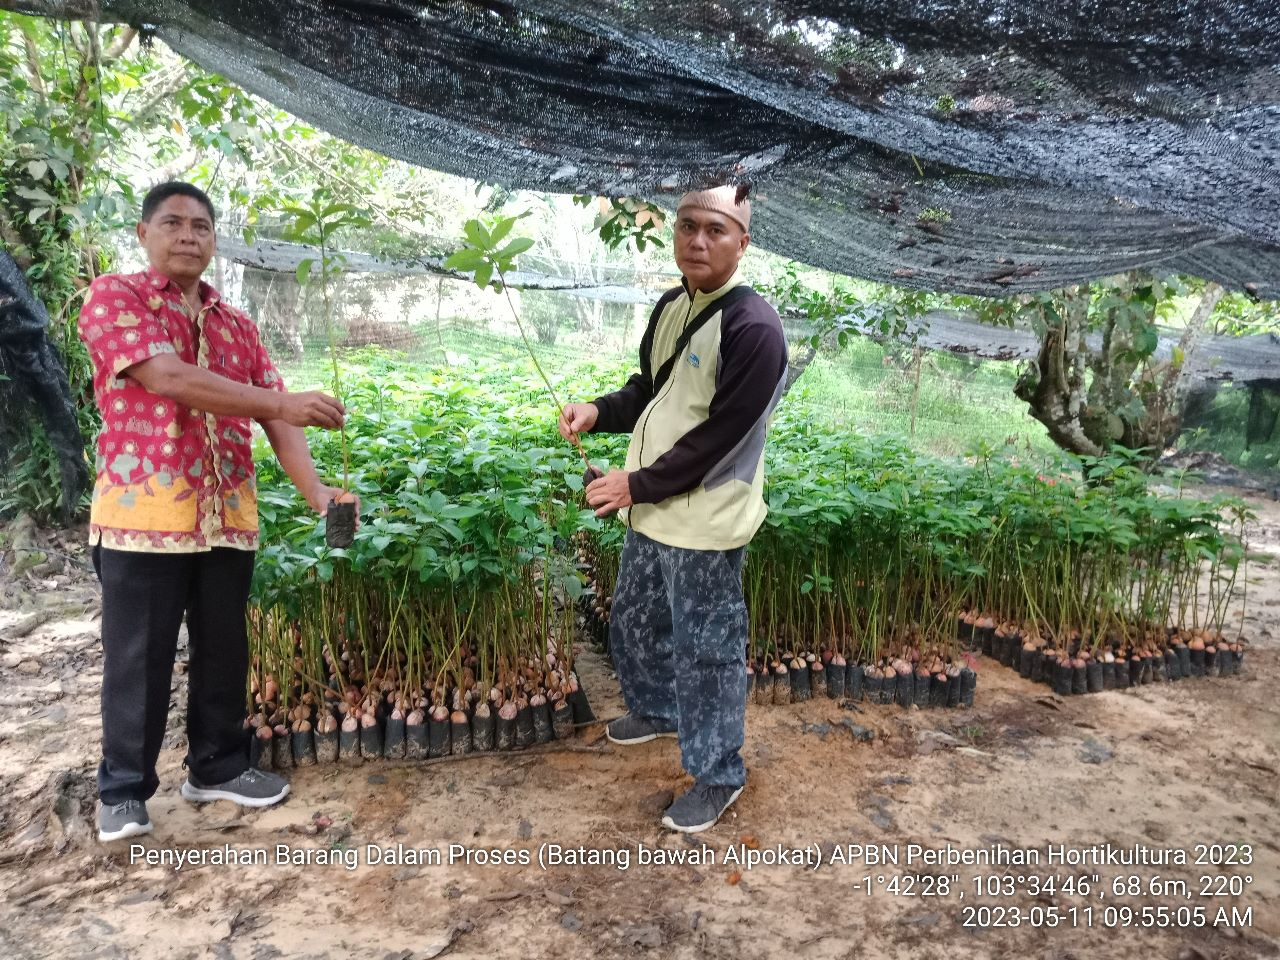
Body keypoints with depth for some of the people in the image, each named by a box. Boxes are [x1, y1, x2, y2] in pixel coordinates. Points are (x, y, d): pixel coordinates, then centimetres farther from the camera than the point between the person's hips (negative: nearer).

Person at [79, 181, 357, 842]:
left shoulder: (236, 324, 15)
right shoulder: (113, 297, -2)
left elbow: (273, 420, 7)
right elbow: (168, 378, -19)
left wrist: (316, 492, -8)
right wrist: (284, 402, -24)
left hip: (228, 515, 5)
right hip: (143, 512, -5)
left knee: (224, 651, 13)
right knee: (138, 658, 4)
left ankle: (217, 767, 30)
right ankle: (122, 789, 21)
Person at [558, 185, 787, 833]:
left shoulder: (753, 327, -19)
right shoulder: (670, 307, 8)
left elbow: (721, 435, -22)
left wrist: (636, 485, -18)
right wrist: (599, 411, -1)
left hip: (703, 524, -9)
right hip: (651, 512, 9)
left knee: (705, 649, 4)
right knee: (632, 622, 24)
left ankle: (718, 776, 23)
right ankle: (657, 711, 50)